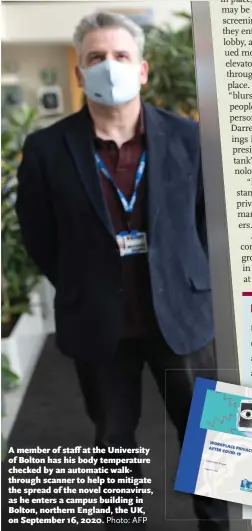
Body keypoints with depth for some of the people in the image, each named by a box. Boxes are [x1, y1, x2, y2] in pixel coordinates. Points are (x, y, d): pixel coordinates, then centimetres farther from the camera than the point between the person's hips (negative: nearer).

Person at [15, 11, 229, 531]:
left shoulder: (186, 136, -5)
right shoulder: (46, 148, -9)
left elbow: (210, 214, 7)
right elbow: (38, 235, 2)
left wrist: (189, 280, 4)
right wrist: (81, 290, 3)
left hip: (180, 312, 1)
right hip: (98, 323, 0)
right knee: (115, 441, 18)